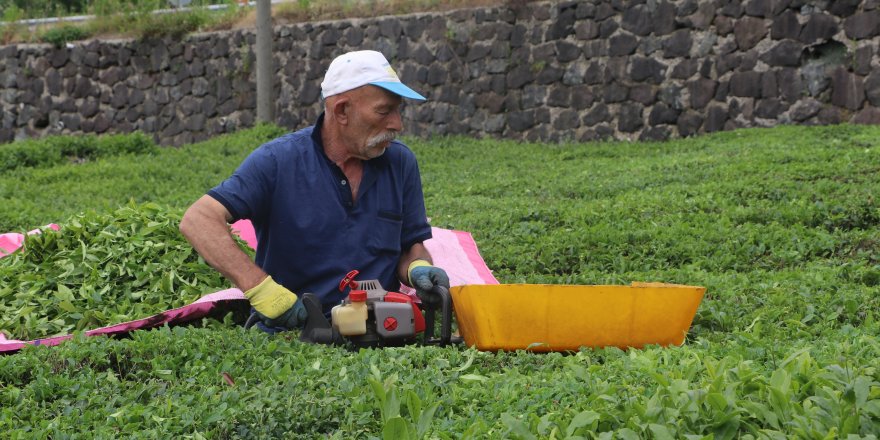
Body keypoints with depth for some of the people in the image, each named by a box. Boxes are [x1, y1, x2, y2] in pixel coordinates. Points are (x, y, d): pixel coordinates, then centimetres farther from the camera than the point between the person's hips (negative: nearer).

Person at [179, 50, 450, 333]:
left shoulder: (401, 163, 9)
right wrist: (259, 287, -24)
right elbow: (198, 221, -13)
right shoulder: (278, 161, -5)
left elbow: (412, 247, 20)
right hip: (289, 336, -3)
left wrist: (417, 268, -6)